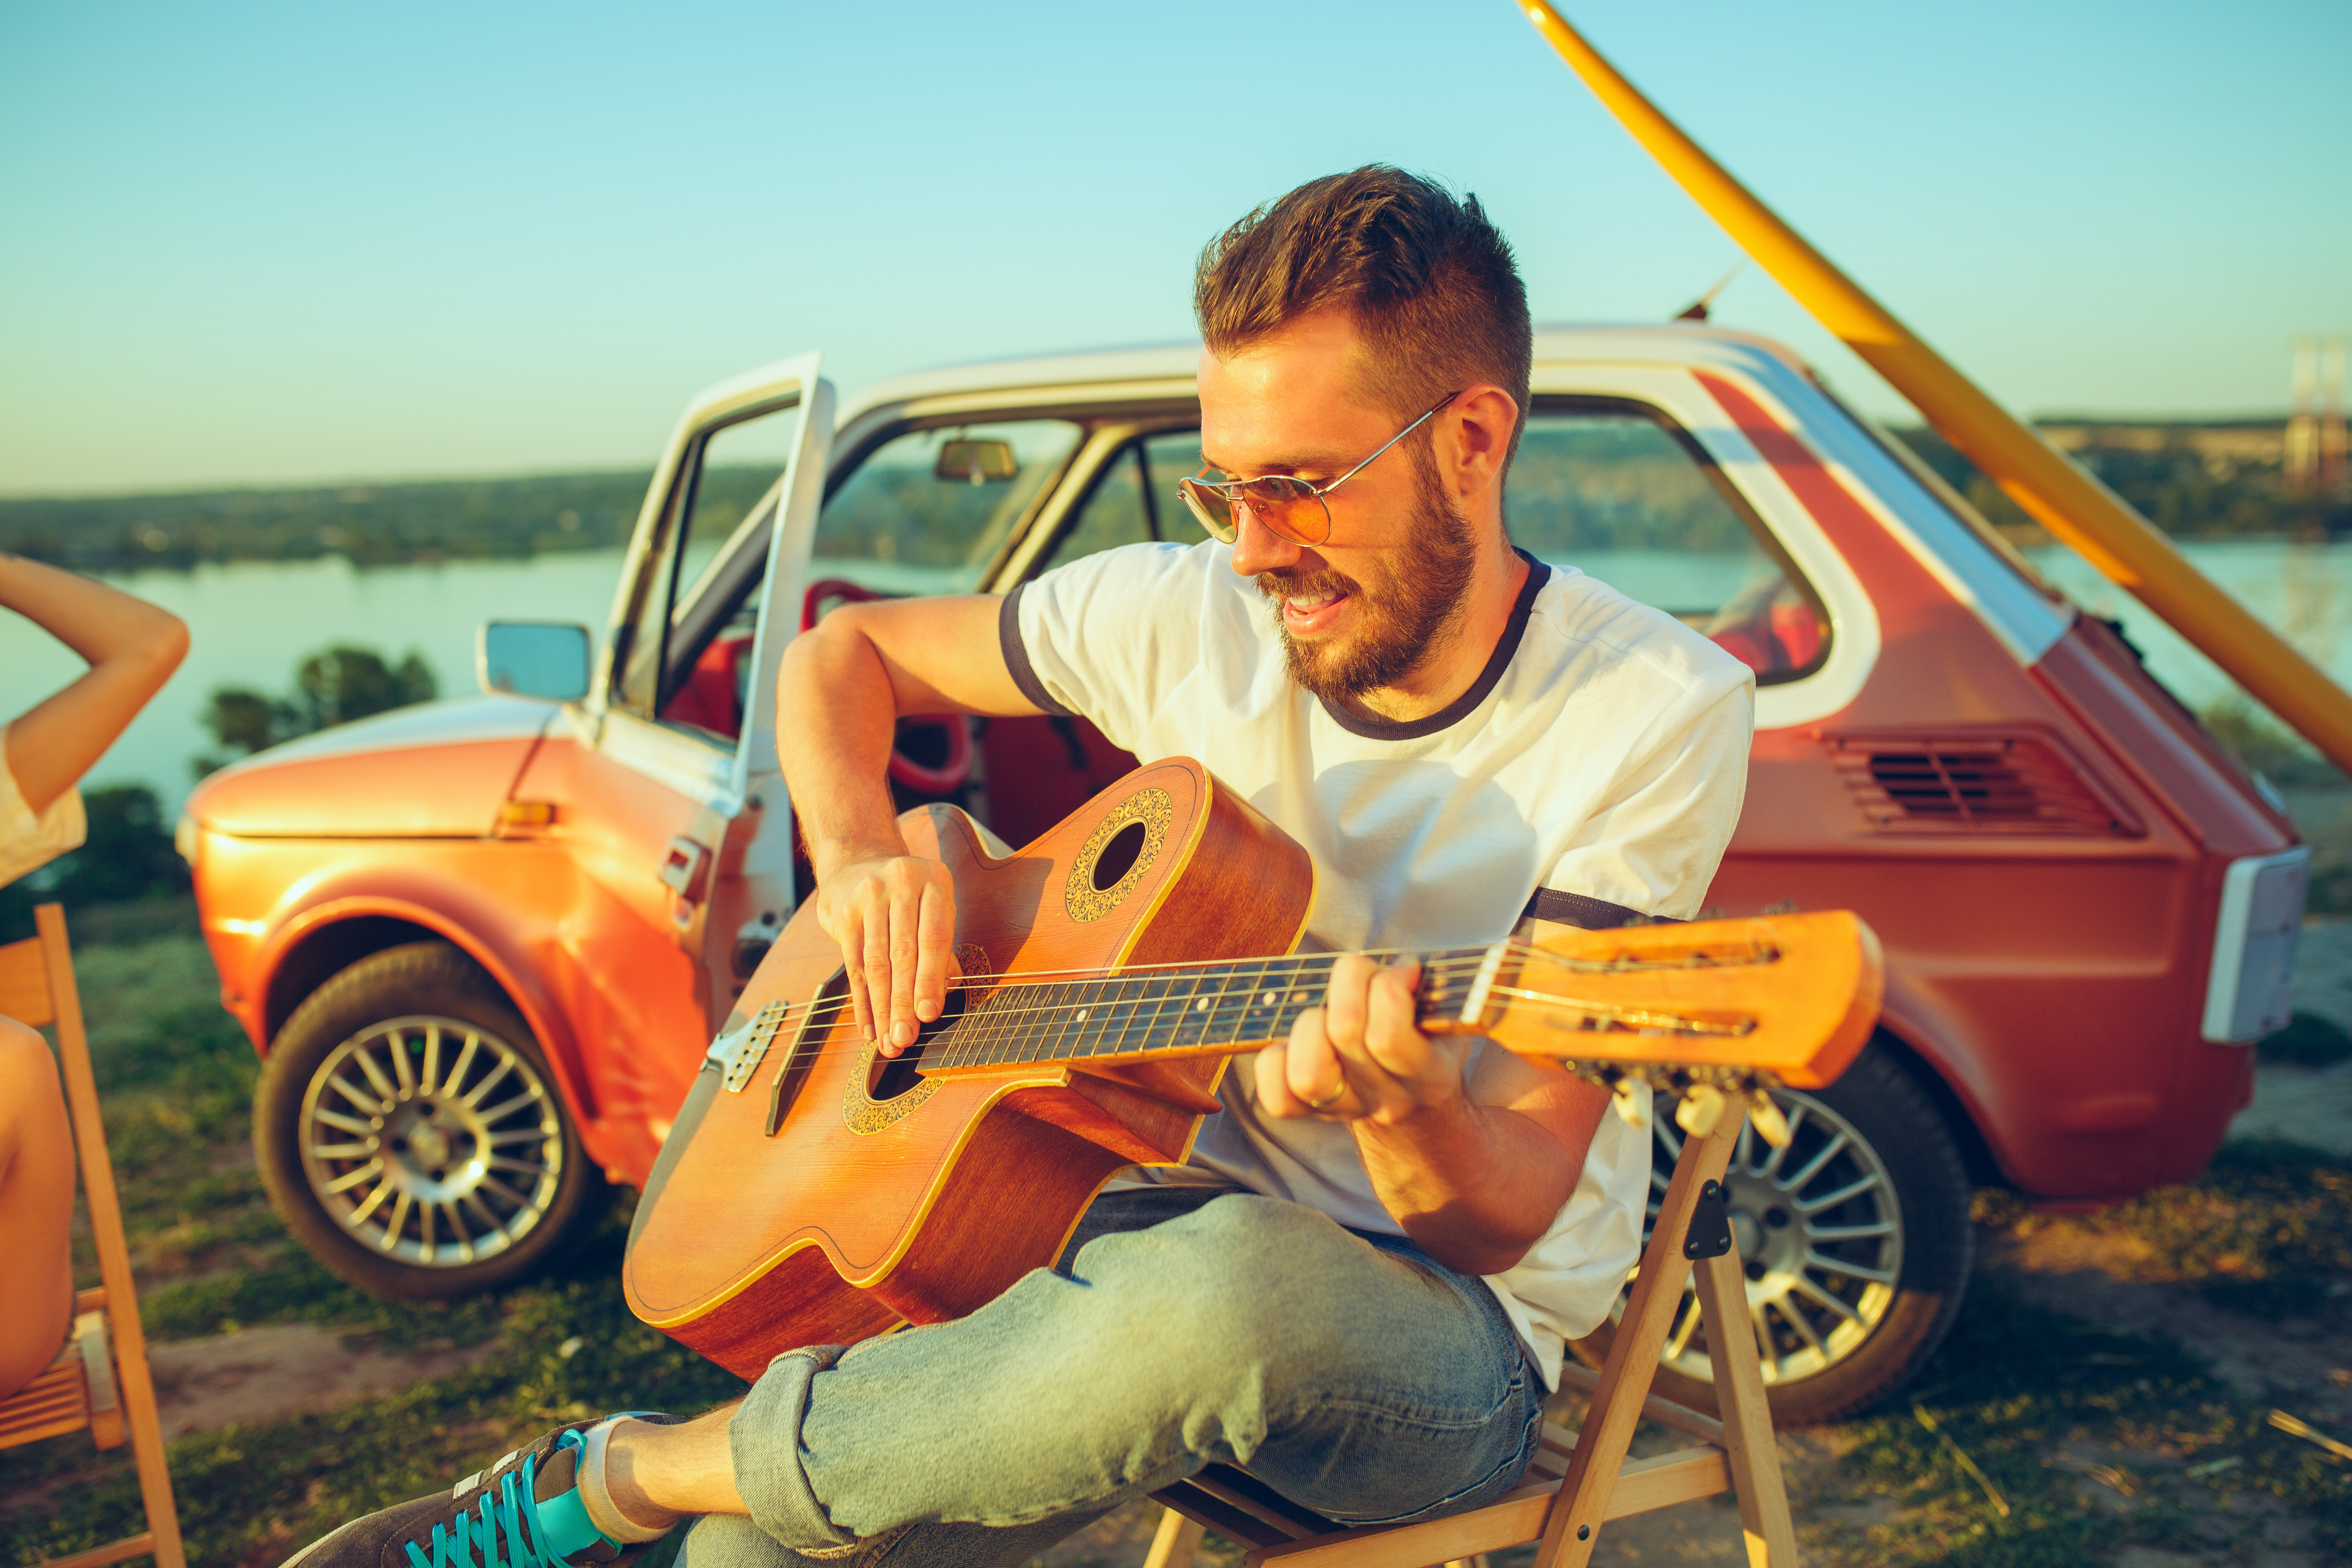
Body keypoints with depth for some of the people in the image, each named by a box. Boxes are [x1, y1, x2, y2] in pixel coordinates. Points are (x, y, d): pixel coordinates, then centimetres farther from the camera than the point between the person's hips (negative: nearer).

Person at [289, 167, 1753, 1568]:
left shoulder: (1657, 709, -14)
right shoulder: (1191, 616, -3)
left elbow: (1511, 1217, -17)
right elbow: (843, 650, 11)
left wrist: (1405, 1115, -40)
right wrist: (862, 858, -9)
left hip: (1462, 1332, -2)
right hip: (1184, 1228, 3)